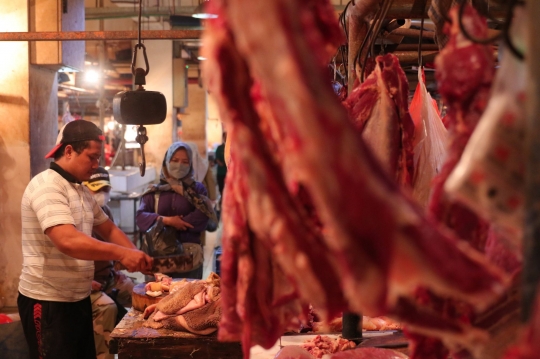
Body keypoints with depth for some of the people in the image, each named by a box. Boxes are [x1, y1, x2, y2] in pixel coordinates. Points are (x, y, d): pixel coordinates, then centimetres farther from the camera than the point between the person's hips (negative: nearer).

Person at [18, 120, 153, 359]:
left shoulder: (82, 191, 12)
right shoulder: (47, 186, -19)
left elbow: (108, 229, 20)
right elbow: (67, 241, -32)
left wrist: (136, 257, 3)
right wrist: (121, 254, -29)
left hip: (78, 299, 9)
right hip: (47, 303, -9)